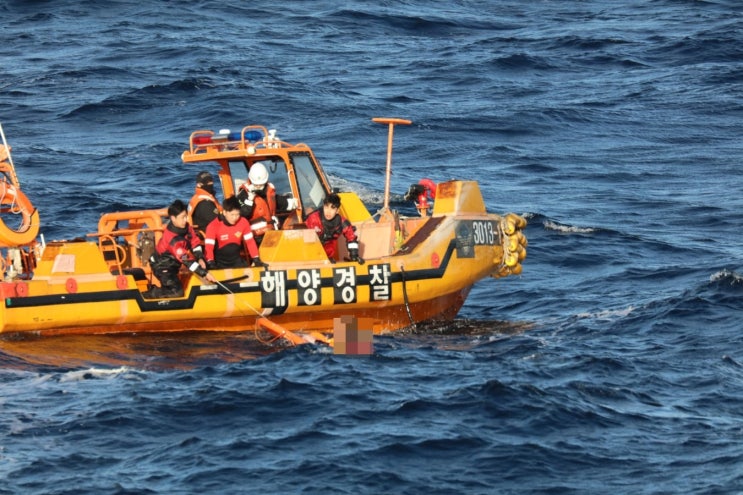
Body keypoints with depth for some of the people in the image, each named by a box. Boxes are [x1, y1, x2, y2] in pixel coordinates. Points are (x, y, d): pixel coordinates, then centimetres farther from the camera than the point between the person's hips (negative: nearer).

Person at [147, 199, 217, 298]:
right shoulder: (172, 239, -36)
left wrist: (200, 258, -13)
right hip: (162, 266, -9)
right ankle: (152, 293, 2)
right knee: (176, 292, -13)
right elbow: (186, 260, -39)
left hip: (173, 263, 9)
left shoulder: (186, 227, -11)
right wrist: (205, 274, -40)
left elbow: (195, 242, 3)